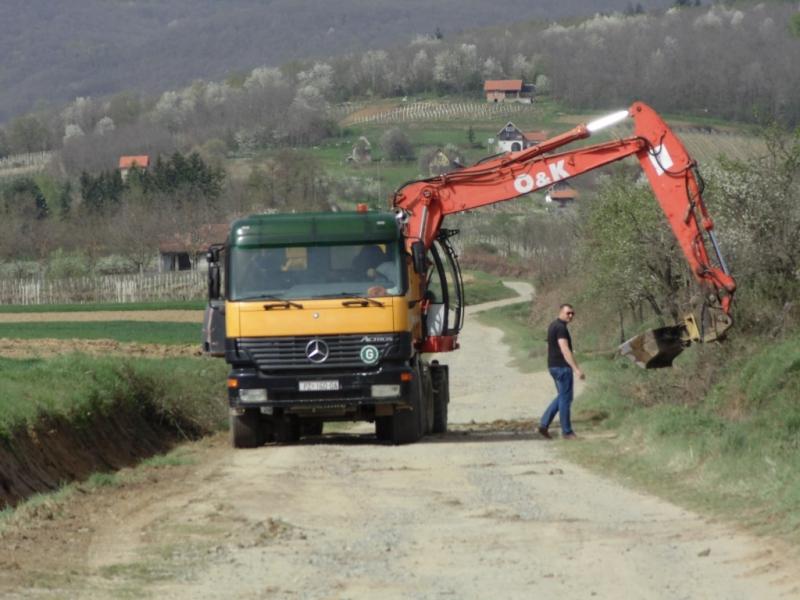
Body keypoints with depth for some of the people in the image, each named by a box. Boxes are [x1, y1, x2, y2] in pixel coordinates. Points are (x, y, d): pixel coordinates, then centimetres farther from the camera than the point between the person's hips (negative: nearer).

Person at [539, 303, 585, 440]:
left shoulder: (553, 326, 14)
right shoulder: (561, 328, -17)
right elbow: (565, 350, -26)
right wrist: (576, 369, -31)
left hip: (554, 366, 10)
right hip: (562, 367, -10)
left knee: (562, 397, 18)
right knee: (565, 398, -1)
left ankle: (544, 424, 11)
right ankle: (566, 432, 5)